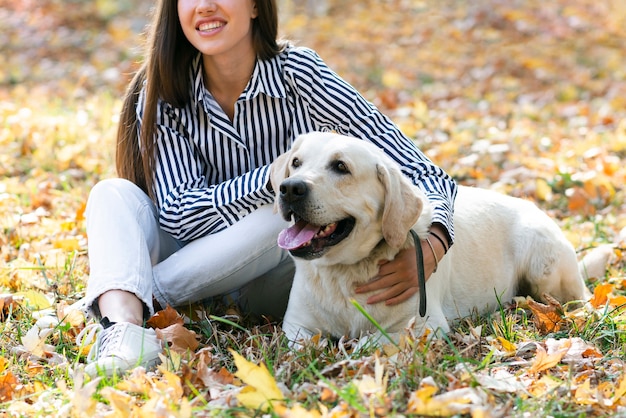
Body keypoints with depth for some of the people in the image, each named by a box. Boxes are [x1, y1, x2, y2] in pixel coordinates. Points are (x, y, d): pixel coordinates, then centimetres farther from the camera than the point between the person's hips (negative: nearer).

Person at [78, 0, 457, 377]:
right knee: (114, 193, -20)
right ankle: (124, 323, -48)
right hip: (199, 268, 2)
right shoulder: (163, 92, -10)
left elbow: (421, 174, -21)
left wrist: (431, 247, -42)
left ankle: (124, 300, -27)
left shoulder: (298, 73, -17)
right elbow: (177, 214, -20)